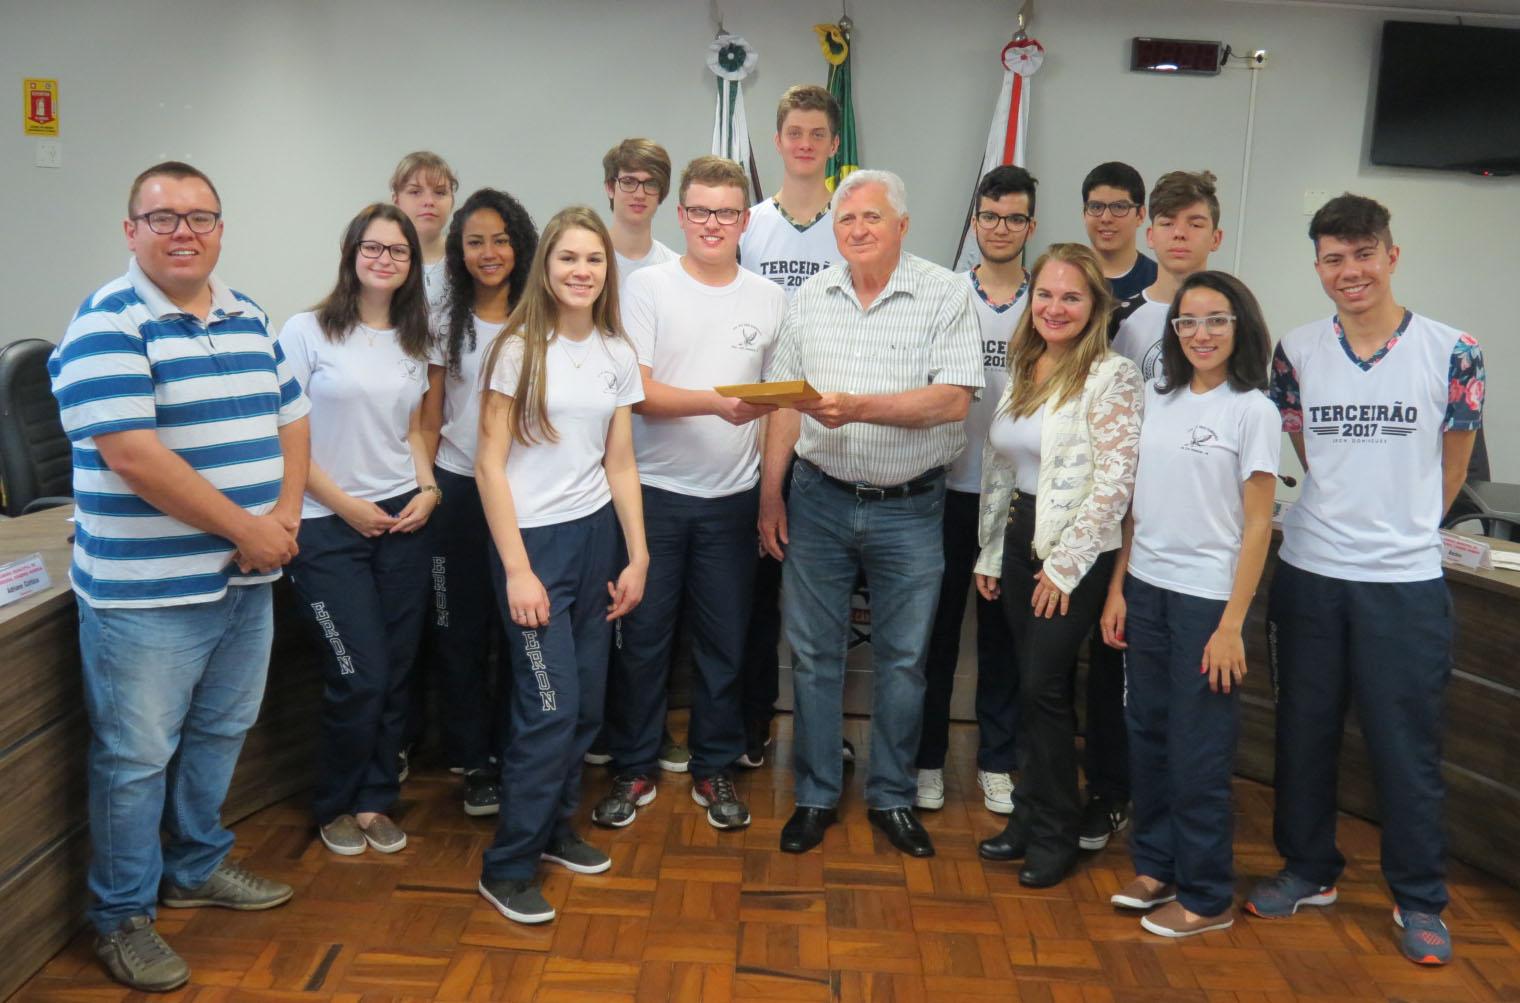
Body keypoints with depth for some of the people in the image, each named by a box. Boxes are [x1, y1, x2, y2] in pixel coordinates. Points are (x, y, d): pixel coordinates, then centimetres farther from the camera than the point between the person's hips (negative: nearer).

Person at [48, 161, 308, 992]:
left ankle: (196, 868, 41)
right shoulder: (107, 324, -13)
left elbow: (290, 420, 13)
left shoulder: (249, 318, 10)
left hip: (247, 581, 7)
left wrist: (284, 517, -4)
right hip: (145, 592, -7)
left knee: (220, 732, 20)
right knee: (136, 757, 6)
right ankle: (121, 918, 24)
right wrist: (247, 528, -18)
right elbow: (133, 456, -22)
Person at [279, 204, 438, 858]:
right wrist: (347, 505, -10)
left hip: (403, 520, 5)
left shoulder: (412, 343, 11)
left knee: (396, 674, 7)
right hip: (330, 527, -5)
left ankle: (375, 801, 25)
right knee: (359, 678, -5)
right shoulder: (307, 332, -5)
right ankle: (334, 805, 19)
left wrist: (427, 490, 1)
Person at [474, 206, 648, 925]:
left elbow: (620, 465, 11)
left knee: (587, 702, 9)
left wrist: (638, 555, 6)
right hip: (532, 538, -5)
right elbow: (491, 464, -8)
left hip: (596, 534, 5)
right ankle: (507, 868, 7)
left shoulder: (617, 354, 8)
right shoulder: (519, 350, -7)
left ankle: (555, 827, 30)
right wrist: (516, 569, -13)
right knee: (551, 706, -8)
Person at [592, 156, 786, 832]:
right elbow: (638, 394, -9)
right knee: (642, 636, 6)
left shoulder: (769, 299, 8)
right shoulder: (648, 287, -1)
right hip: (653, 491, -2)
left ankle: (714, 769, 25)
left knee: (724, 639, 9)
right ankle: (633, 770, 22)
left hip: (732, 497, 2)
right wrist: (718, 403, -24)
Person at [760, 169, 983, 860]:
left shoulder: (945, 296, -5)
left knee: (903, 658, 9)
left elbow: (953, 399, -16)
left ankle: (892, 797, 26)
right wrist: (770, 493, 4)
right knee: (813, 652, 9)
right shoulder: (811, 298, 7)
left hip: (908, 509, -2)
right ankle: (816, 795, 25)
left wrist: (856, 406, -25)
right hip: (819, 501, 3)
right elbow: (786, 401, 8)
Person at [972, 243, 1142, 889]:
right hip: (1021, 539, 6)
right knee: (1033, 686, 12)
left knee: (1043, 687, -4)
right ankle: (1031, 818, 25)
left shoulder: (1112, 376, -11)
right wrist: (990, 551, 14)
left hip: (1078, 552, -6)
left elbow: (1115, 481, -16)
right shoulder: (1022, 369, 11)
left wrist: (1064, 564, -15)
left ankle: (1052, 834, 13)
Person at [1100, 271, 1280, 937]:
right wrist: (1117, 590, 8)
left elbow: (1256, 527, -9)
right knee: (1148, 735, 13)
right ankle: (1156, 867, 30)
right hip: (1146, 589, 5)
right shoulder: (1157, 399, 9)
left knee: (1198, 752, 2)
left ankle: (1206, 897, 18)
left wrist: (1231, 626, -14)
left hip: (1207, 598, -5)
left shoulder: (1252, 410, -7)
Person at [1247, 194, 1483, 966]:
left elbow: (1448, 472, 5)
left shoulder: (1451, 352, -5)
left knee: (1406, 746, 6)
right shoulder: (1296, 352, 1)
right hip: (1308, 575, 3)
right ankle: (1309, 871, 32)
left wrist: (1399, 526, 11)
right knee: (1304, 732, 13)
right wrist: (1341, 520, 8)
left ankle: (1419, 900, 25)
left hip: (1405, 582, -2)